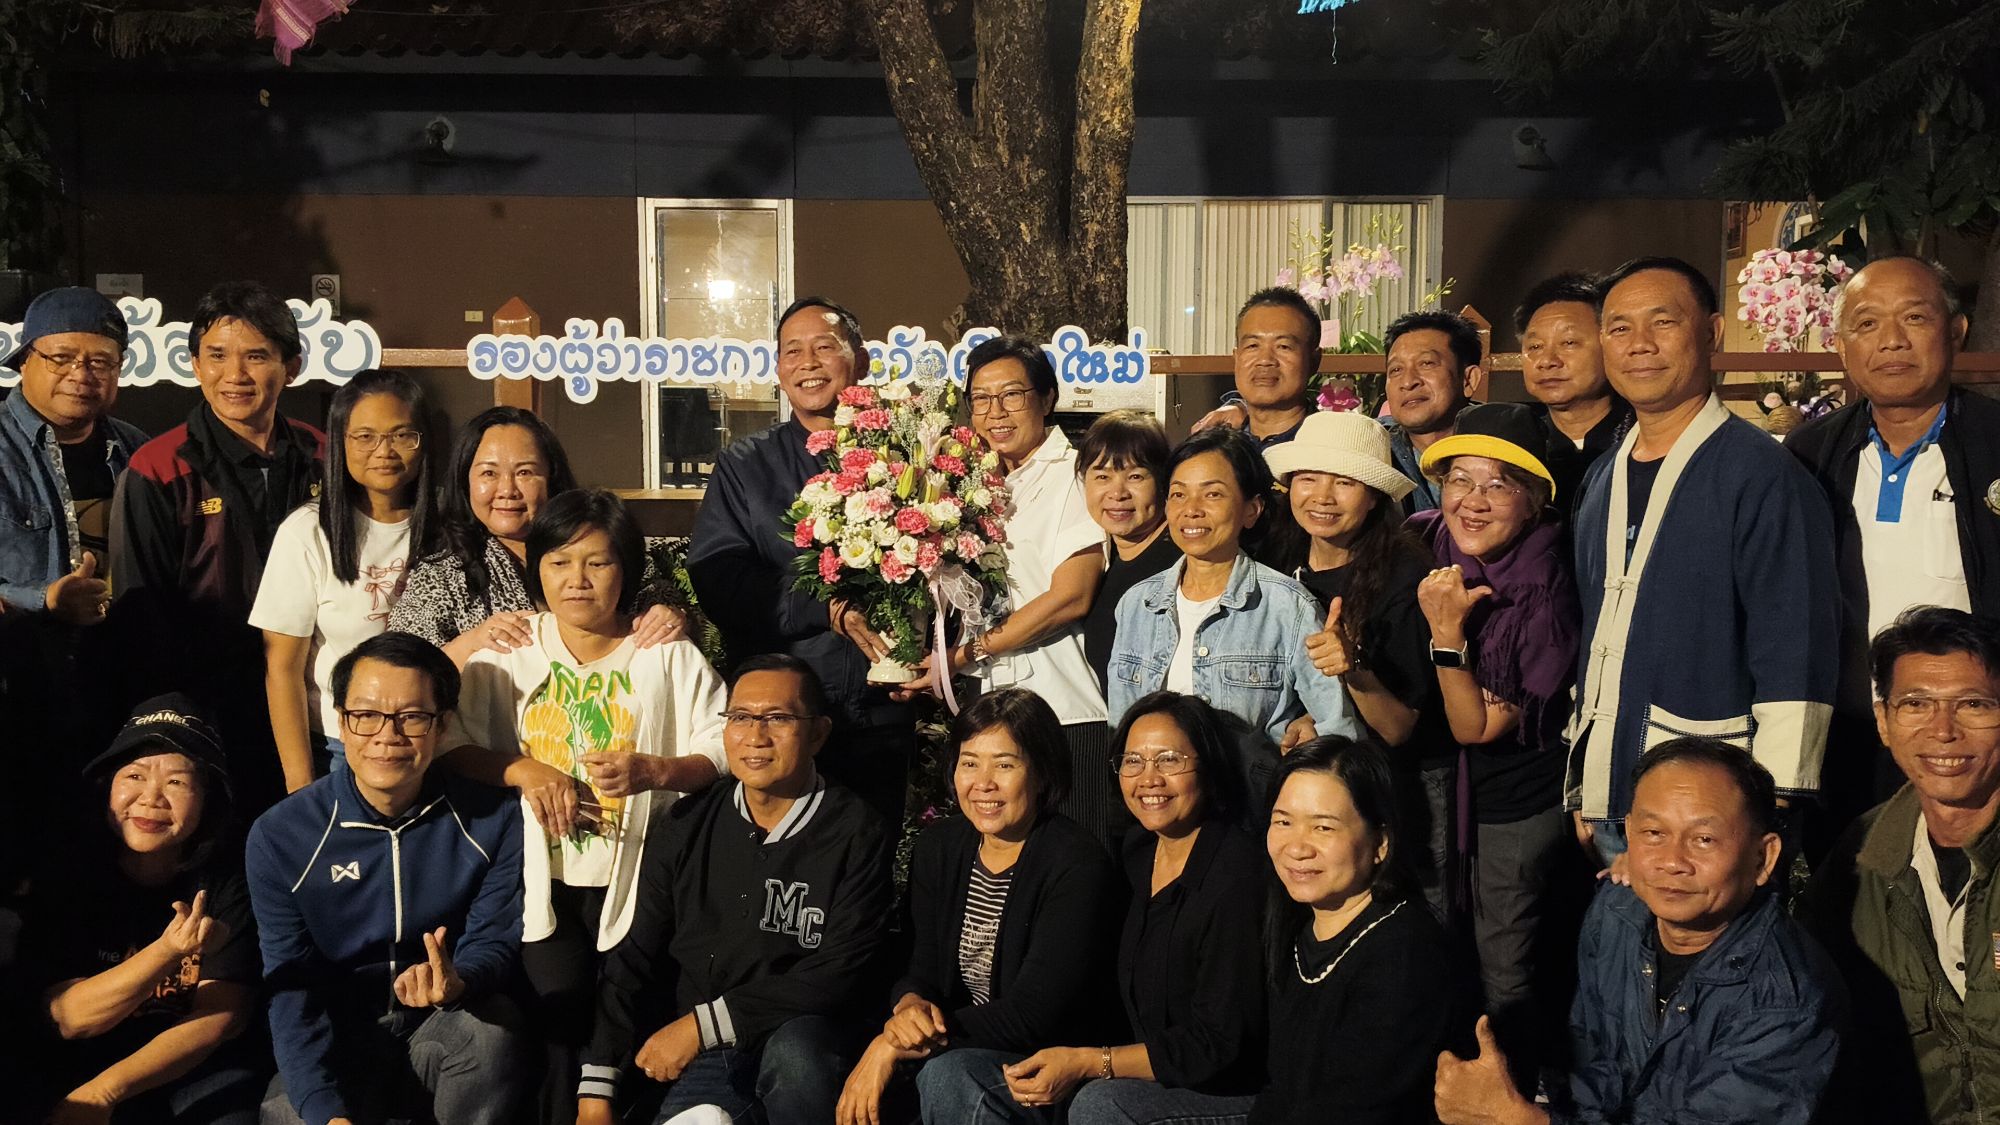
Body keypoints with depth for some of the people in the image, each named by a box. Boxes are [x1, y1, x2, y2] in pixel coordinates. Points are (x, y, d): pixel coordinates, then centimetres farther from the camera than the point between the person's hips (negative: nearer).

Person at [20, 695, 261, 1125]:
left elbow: (221, 1016, -11)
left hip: (200, 1069, 0)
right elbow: (67, 1018, -12)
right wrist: (167, 952, -28)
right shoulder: (66, 872, -4)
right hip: (76, 1068, 0)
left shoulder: (225, 882, -6)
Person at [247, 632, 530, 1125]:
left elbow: (495, 944, -7)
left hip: (450, 1035, 0)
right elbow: (292, 991, -12)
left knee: (492, 1027, -31)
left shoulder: (493, 821, -8)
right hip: (339, 1040, 0)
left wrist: (457, 983, -33)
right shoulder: (279, 835, -9)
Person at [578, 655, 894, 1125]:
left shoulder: (856, 833, -7)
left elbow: (844, 972, -15)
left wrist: (704, 1024, -18)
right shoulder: (688, 824, 5)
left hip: (801, 1049, -2)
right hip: (701, 1065, 2)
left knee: (793, 1049, -33)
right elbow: (635, 959, 6)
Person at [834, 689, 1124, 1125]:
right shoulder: (937, 847, 4)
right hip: (963, 1047, 5)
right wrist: (910, 1006, -21)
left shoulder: (1078, 865, -17)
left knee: (947, 1073, -31)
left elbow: (1032, 1014, -22)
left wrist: (891, 1046, -24)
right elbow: (923, 968, 5)